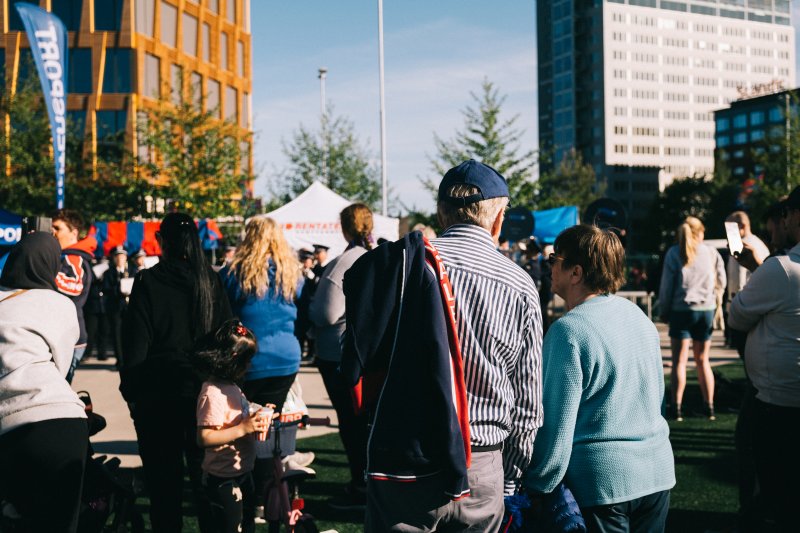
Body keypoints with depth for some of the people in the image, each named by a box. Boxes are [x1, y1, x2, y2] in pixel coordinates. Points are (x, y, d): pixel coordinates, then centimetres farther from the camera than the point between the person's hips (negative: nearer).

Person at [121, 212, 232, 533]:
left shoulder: (148, 282, -9)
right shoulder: (211, 281, 0)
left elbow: (135, 342, -9)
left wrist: (130, 389, -1)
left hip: (158, 391, -3)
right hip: (205, 388, 3)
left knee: (164, 476, 8)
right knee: (204, 474, 14)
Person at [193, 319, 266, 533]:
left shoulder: (231, 387, 5)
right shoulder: (212, 393, -23)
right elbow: (204, 438, -29)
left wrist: (255, 418, 5)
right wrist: (242, 429, -30)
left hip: (242, 473, 10)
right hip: (223, 480, -10)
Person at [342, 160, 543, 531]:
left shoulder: (406, 260, -7)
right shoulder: (521, 287, -1)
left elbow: (359, 357, -3)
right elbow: (528, 406, 4)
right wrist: (509, 481, 17)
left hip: (403, 463, -1)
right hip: (483, 474, 2)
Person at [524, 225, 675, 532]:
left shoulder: (568, 331, -17)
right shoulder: (639, 316, 6)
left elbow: (557, 424, -17)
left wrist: (538, 489, -8)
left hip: (603, 480, -7)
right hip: (658, 472, 7)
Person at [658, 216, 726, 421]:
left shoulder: (674, 253, -4)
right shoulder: (712, 252, 2)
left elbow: (667, 285, -3)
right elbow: (721, 282, 9)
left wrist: (664, 310, 6)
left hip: (682, 309, -2)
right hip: (707, 309, 2)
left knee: (679, 360, 3)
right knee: (703, 360, 13)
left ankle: (677, 407, 0)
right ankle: (709, 407, 14)